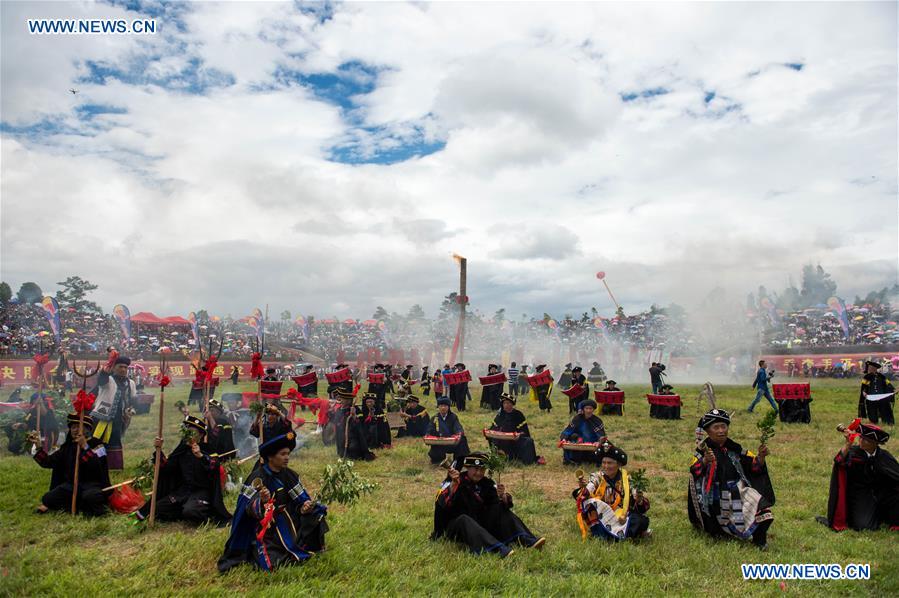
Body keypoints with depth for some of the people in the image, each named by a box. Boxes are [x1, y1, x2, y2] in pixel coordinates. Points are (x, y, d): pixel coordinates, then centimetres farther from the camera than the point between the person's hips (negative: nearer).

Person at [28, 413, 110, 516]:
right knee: (47, 499, -17)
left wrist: (84, 446, -28)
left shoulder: (97, 445, -6)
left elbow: (96, 466, -23)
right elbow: (47, 462, 6)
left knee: (89, 496, -37)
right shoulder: (67, 446, 11)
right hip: (71, 484, 6)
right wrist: (38, 446, -6)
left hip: (92, 484, -5)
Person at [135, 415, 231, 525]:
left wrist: (201, 456, -44)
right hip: (183, 489, 6)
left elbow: (215, 467, -28)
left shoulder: (206, 450, -11)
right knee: (159, 508, -6)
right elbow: (166, 466, 4)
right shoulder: (182, 450, 6)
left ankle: (207, 516, -3)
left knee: (190, 511, -31)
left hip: (201, 490, -6)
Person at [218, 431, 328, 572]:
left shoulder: (289, 475, 1)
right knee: (274, 563, -21)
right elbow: (250, 509, -22)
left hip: (289, 525, 6)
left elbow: (300, 500, 2)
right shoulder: (258, 477, -16)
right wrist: (262, 501, -43)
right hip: (265, 528, -5)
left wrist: (304, 507, -21)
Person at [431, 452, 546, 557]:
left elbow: (505, 504, -6)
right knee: (464, 519, -36)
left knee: (500, 508, -11)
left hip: (480, 523, 5)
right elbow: (444, 503, -31)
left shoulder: (486, 483, 1)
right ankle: (499, 549, -49)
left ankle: (527, 540, -22)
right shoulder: (455, 482, -14)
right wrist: (454, 483, -45)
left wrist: (502, 496, -28)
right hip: (455, 525, -5)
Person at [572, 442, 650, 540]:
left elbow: (643, 507, -2)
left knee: (642, 520, -25)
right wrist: (584, 488, -38)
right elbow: (582, 498, -16)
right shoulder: (597, 478, -1)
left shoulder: (627, 479, 1)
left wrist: (639, 500, -24)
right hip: (601, 518, 0)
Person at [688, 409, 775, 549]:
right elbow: (694, 470, -23)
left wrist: (760, 457, -11)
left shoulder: (734, 448, 6)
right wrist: (704, 461, -44)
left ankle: (758, 538, 4)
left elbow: (754, 466, 10)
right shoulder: (703, 449, -8)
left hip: (738, 491, 3)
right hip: (715, 497, -3)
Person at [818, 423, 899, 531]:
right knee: (862, 526, -19)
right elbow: (839, 461, -31)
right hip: (860, 497, -3)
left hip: (881, 495, 3)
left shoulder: (884, 456, -2)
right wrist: (848, 444, -42)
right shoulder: (853, 452, -11)